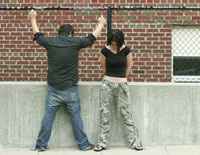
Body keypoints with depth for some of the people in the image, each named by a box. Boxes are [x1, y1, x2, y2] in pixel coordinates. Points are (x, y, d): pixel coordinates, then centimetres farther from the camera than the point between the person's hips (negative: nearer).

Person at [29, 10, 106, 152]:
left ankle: (41, 144, 10)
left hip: (53, 88, 2)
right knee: (76, 117, 5)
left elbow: (37, 35, 18)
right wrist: (101, 23, 25)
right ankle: (83, 144, 12)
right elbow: (92, 37, 8)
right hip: (71, 88, -2)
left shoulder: (50, 42, 0)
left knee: (48, 117, 5)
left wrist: (33, 19, 34)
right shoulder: (75, 42, -5)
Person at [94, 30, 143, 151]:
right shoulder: (105, 51, -6)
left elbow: (129, 65, 8)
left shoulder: (126, 50, -6)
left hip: (122, 84, -1)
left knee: (126, 113, 0)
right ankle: (102, 142, 10)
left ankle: (135, 142, 6)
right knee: (105, 113, 3)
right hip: (107, 83, 1)